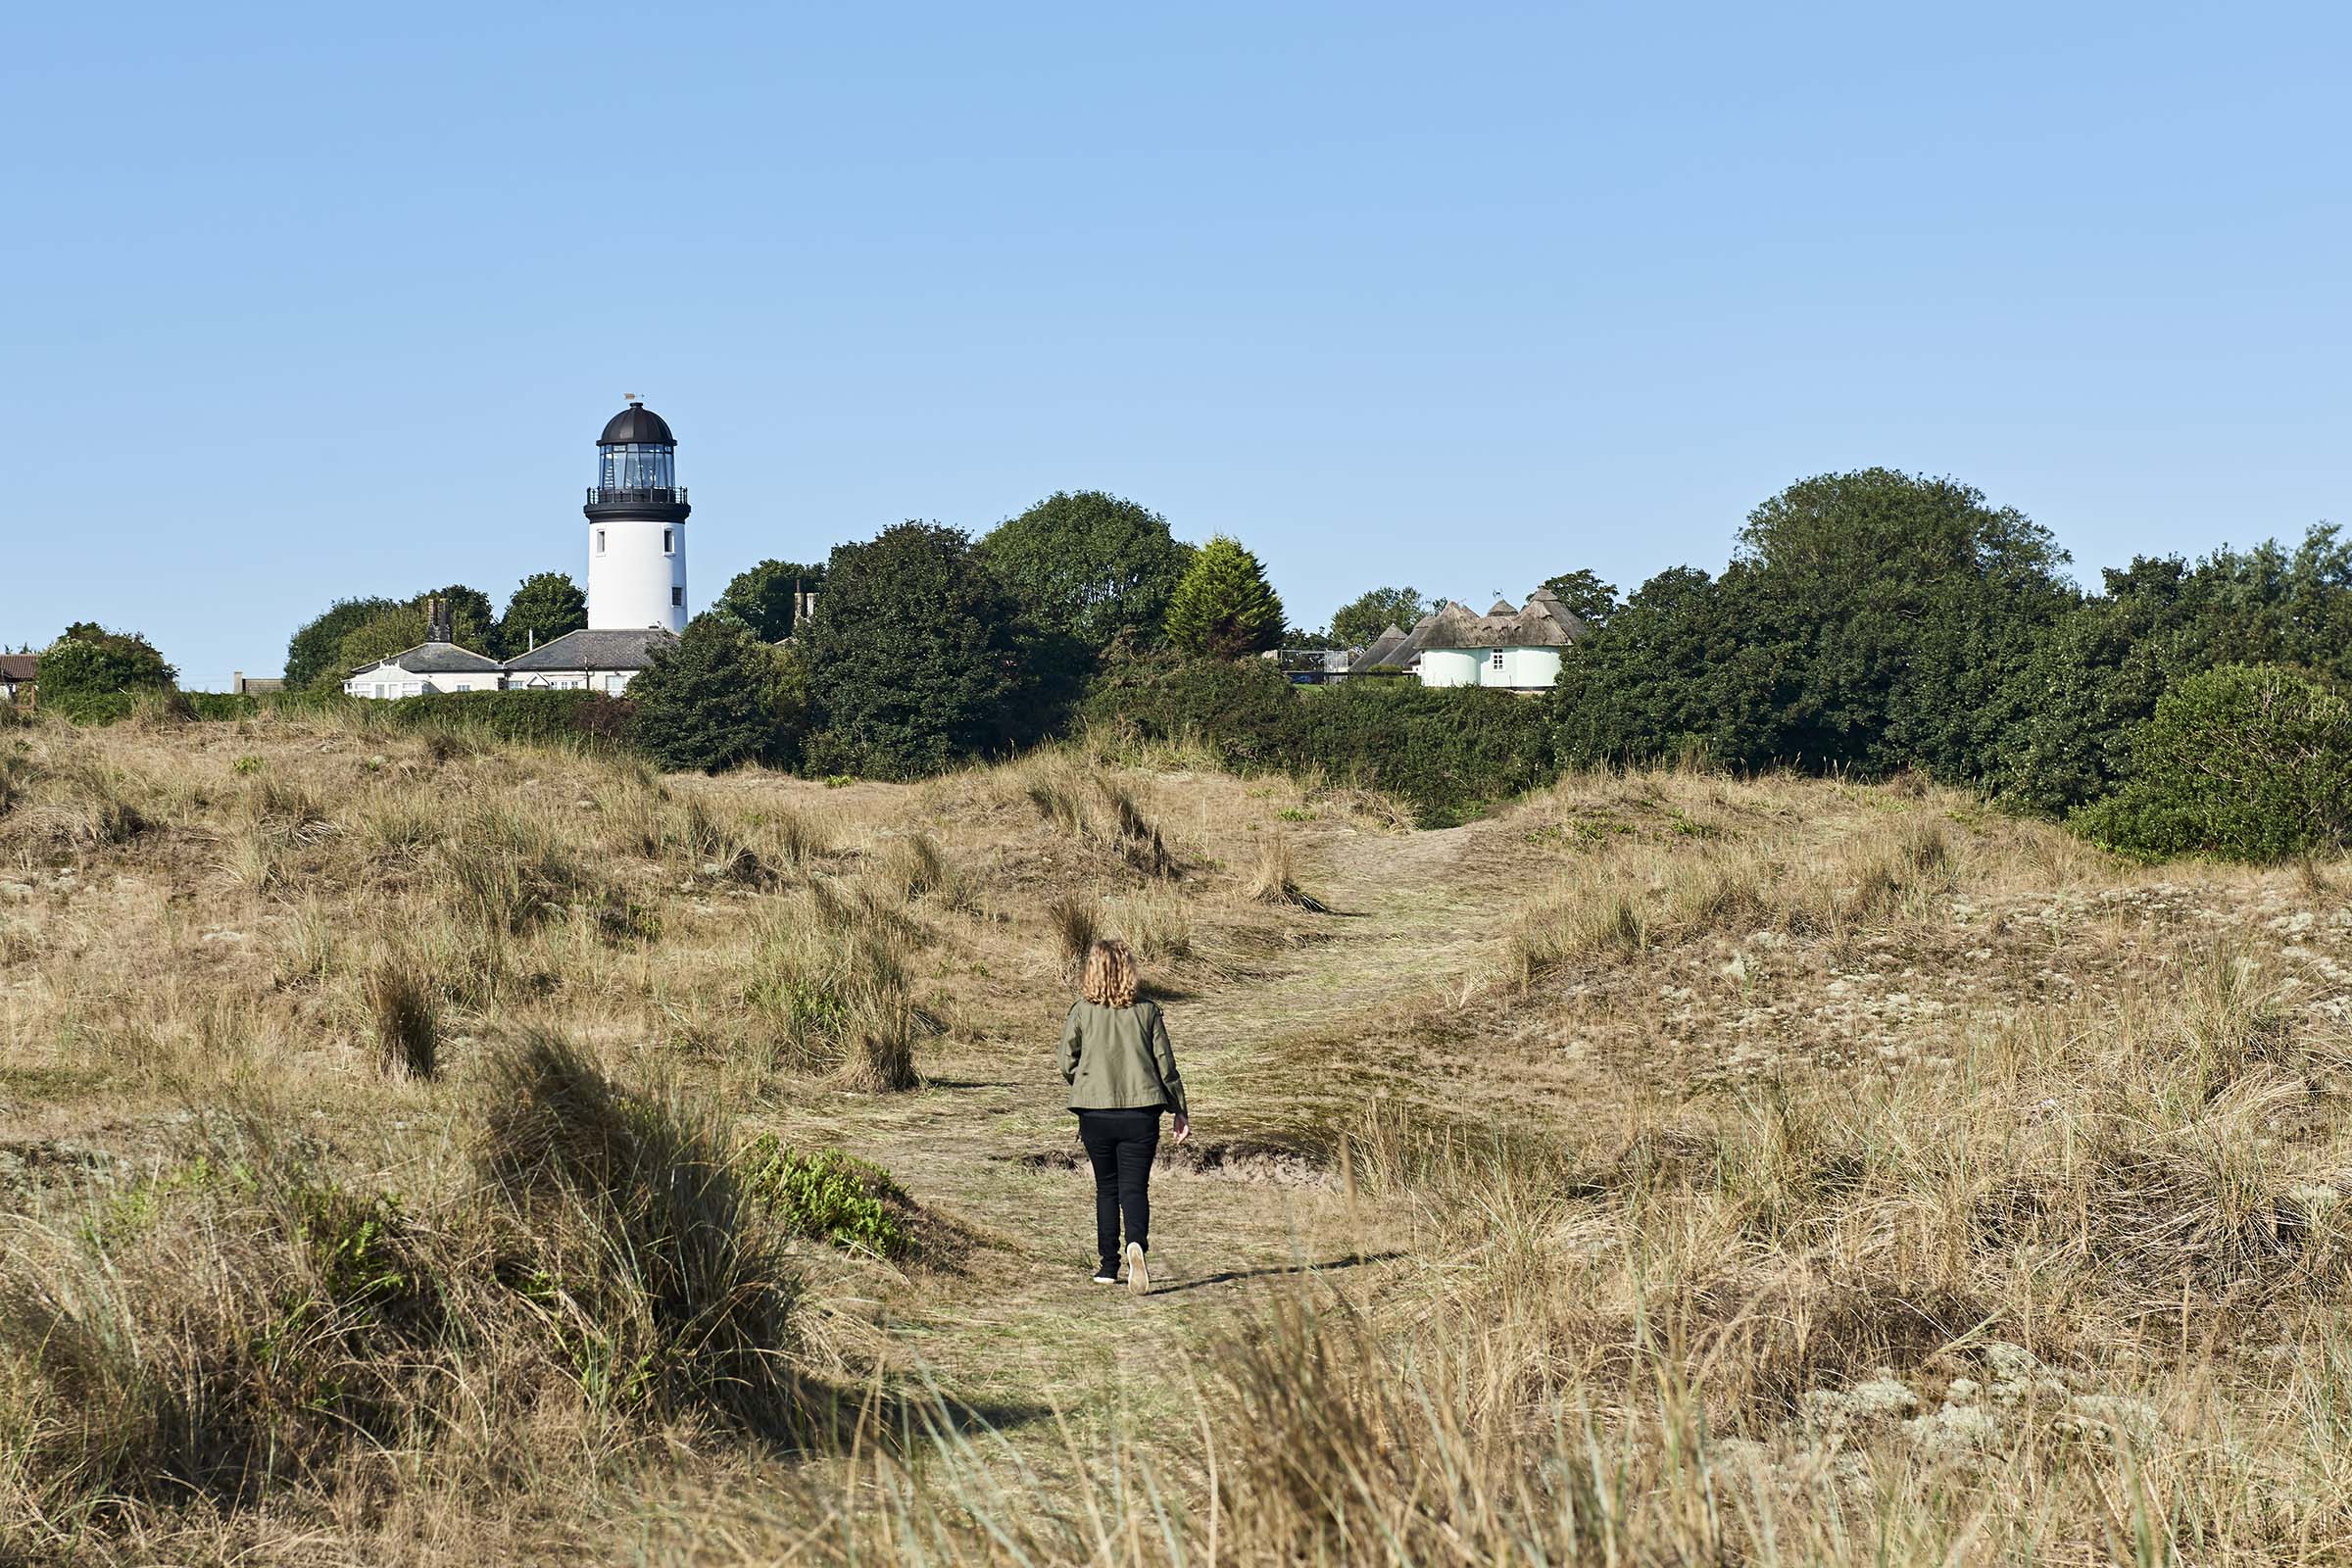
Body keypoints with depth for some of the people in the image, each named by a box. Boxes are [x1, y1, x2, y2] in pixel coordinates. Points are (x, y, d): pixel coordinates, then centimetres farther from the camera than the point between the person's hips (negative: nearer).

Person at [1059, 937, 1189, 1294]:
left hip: (1094, 1114, 1)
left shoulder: (1082, 1011, -3)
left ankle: (1108, 1265, 17)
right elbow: (1165, 1065, 1)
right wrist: (1181, 1111, 11)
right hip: (1141, 1113, -1)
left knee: (1106, 1188, 15)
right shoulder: (1147, 1011, -2)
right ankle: (1137, 1245, -27)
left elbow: (1067, 1064, -1)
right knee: (1134, 1187, 0)